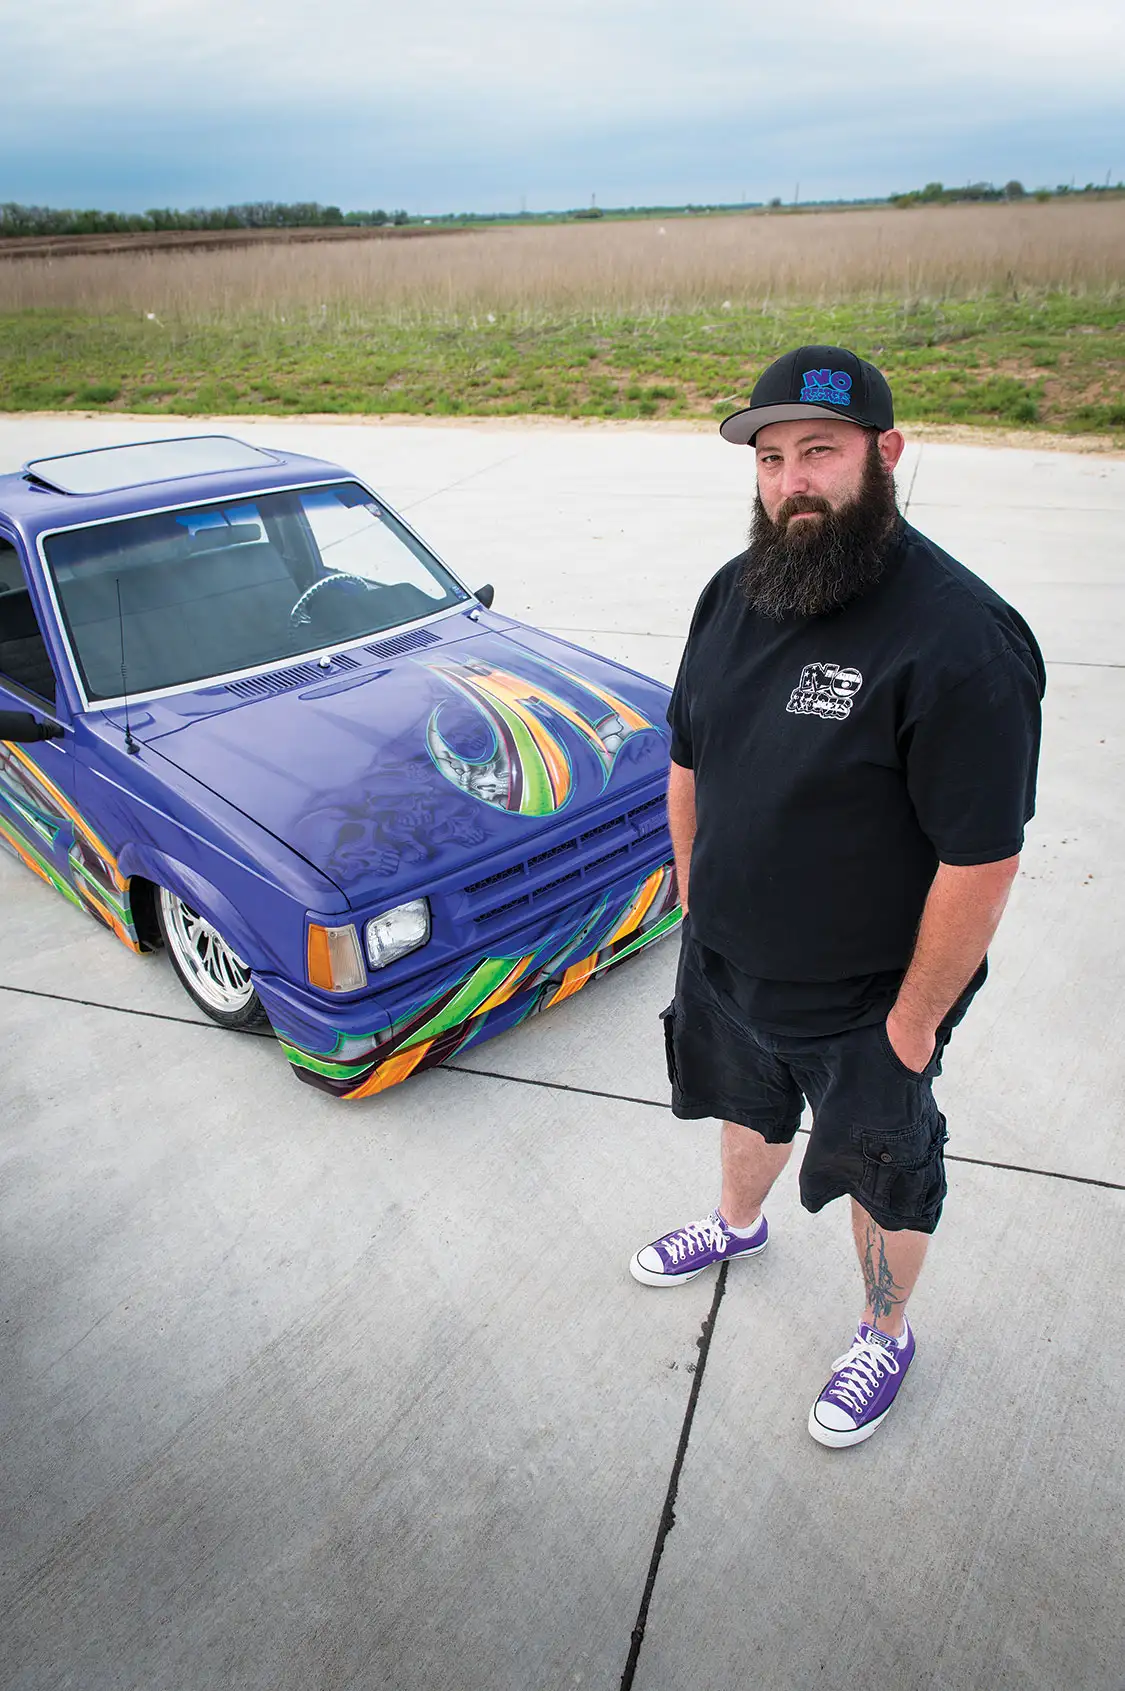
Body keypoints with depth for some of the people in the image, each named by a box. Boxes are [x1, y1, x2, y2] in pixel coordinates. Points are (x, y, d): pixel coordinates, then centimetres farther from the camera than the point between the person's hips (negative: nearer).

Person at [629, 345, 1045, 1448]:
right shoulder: (736, 592, -5)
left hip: (864, 1005, -6)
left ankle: (886, 1336, 49)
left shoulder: (960, 641, -28)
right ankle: (737, 1225, 63)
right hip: (724, 962, 6)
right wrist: (694, 895, 9)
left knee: (883, 1177, 20)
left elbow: (982, 861, -24)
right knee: (749, 1109, 32)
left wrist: (915, 1021, -17)